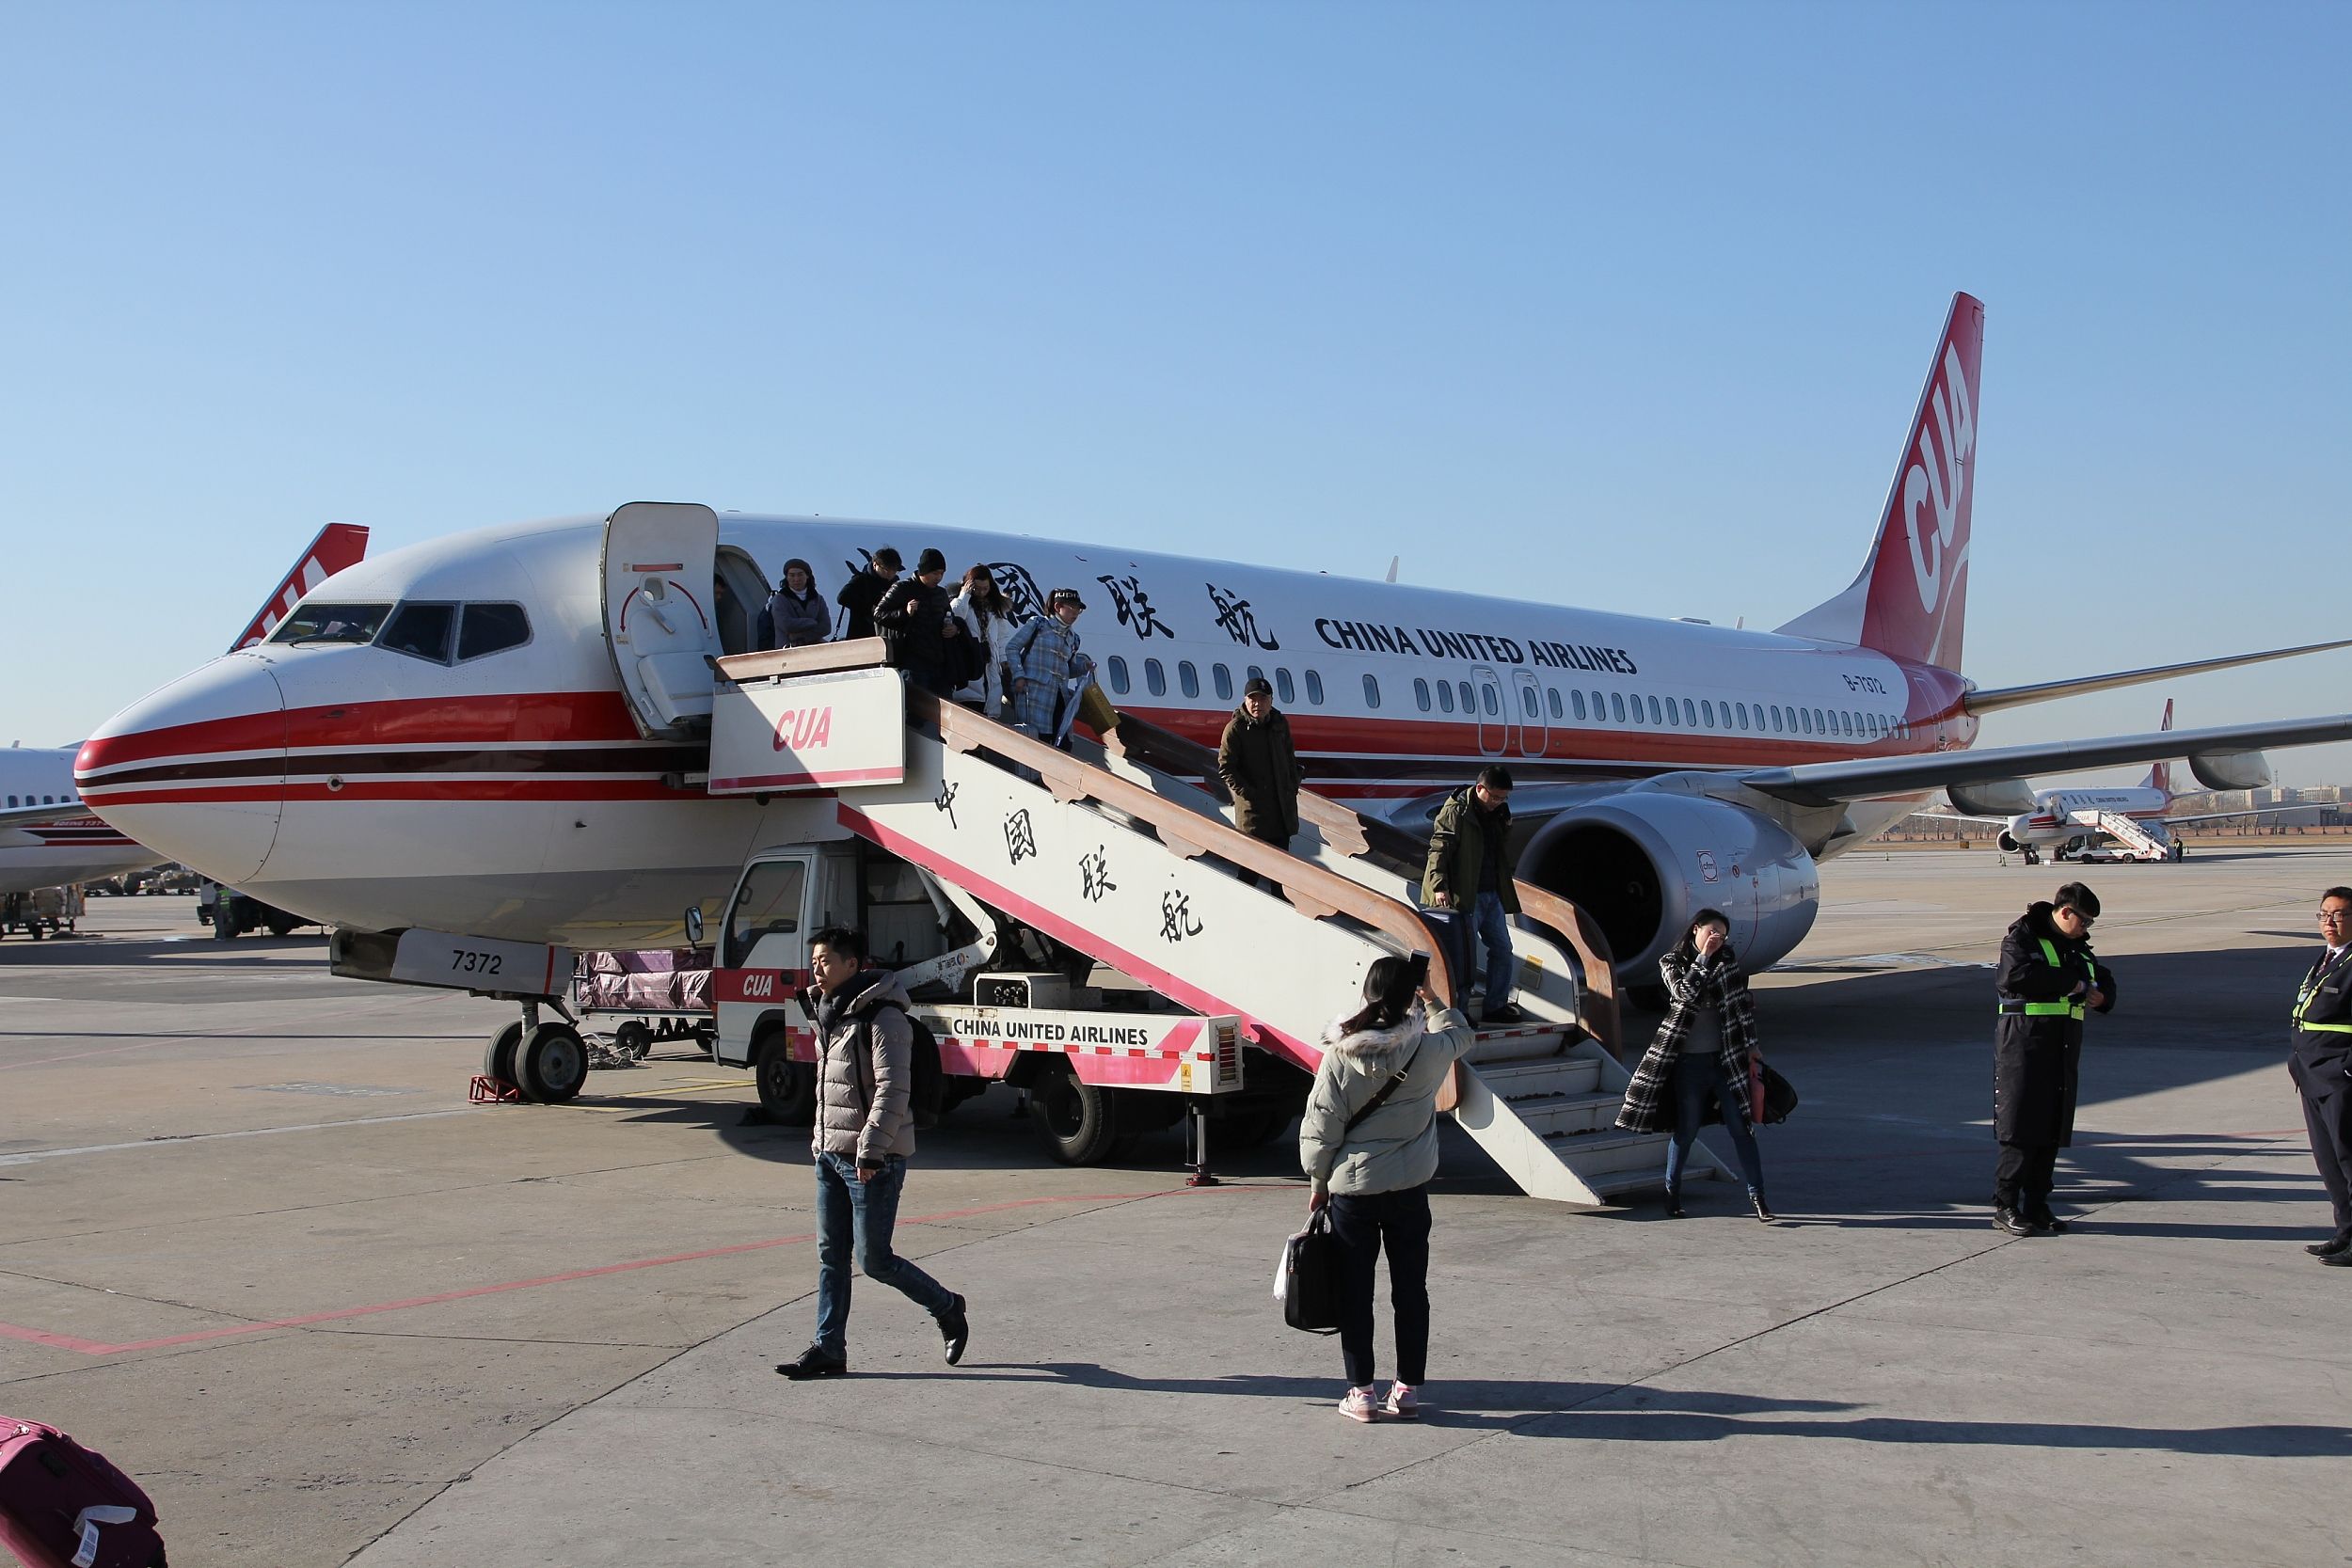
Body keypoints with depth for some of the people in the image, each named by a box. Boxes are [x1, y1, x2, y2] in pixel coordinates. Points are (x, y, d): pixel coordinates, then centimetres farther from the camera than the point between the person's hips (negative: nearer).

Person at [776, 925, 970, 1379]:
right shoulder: (831, 1014, 13)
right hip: (831, 1154, 9)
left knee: (874, 1259, -3)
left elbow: (892, 1091, -21)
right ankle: (829, 1349, 14)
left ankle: (946, 1308, 18)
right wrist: (822, 1140, 20)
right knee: (831, 1256, 8)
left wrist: (871, 1151, -25)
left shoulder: (883, 1018, -16)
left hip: (874, 1159, -9)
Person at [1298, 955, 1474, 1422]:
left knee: (1355, 1293, 9)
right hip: (1409, 1190, 1)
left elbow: (1321, 1125, -7)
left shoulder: (1340, 1055, -13)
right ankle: (1408, 1388, 18)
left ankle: (1360, 1391, 13)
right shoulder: (1429, 1050, -9)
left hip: (1351, 1188, -1)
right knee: (1411, 1290, 13)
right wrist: (1434, 1004, 29)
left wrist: (1318, 1182, 5)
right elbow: (1461, 1034, 15)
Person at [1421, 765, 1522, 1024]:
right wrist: (1439, 886, -25)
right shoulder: (1455, 812, -12)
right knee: (1461, 954, -3)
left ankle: (1496, 1006, 22)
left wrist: (1505, 891, 21)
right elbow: (1438, 849, -16)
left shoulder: (1499, 814, 12)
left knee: (1502, 949, 12)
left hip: (1492, 895, 8)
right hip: (1464, 896, -8)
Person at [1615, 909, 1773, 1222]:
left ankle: (1757, 1195, 2)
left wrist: (1750, 1047, 5)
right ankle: (1672, 1190, 21)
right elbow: (1684, 992, -18)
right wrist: (1704, 957, -18)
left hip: (1726, 1059, 2)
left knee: (1741, 1127, -1)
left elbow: (1743, 1004, 9)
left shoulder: (1728, 960, 8)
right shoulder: (1673, 962, 1)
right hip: (1689, 1062, -2)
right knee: (1686, 1130, 4)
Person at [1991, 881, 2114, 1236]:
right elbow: (2015, 976, -25)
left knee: (2053, 1128, 6)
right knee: (2021, 1126, -7)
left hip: (2064, 1047, 7)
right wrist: (2071, 983, -18)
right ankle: (2005, 1205, -2)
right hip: (2024, 1043, -7)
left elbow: (2104, 981, 31)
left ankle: (2036, 1205, 12)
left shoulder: (2077, 948, 18)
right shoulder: (2022, 939, -5)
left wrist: (2101, 996, 5)